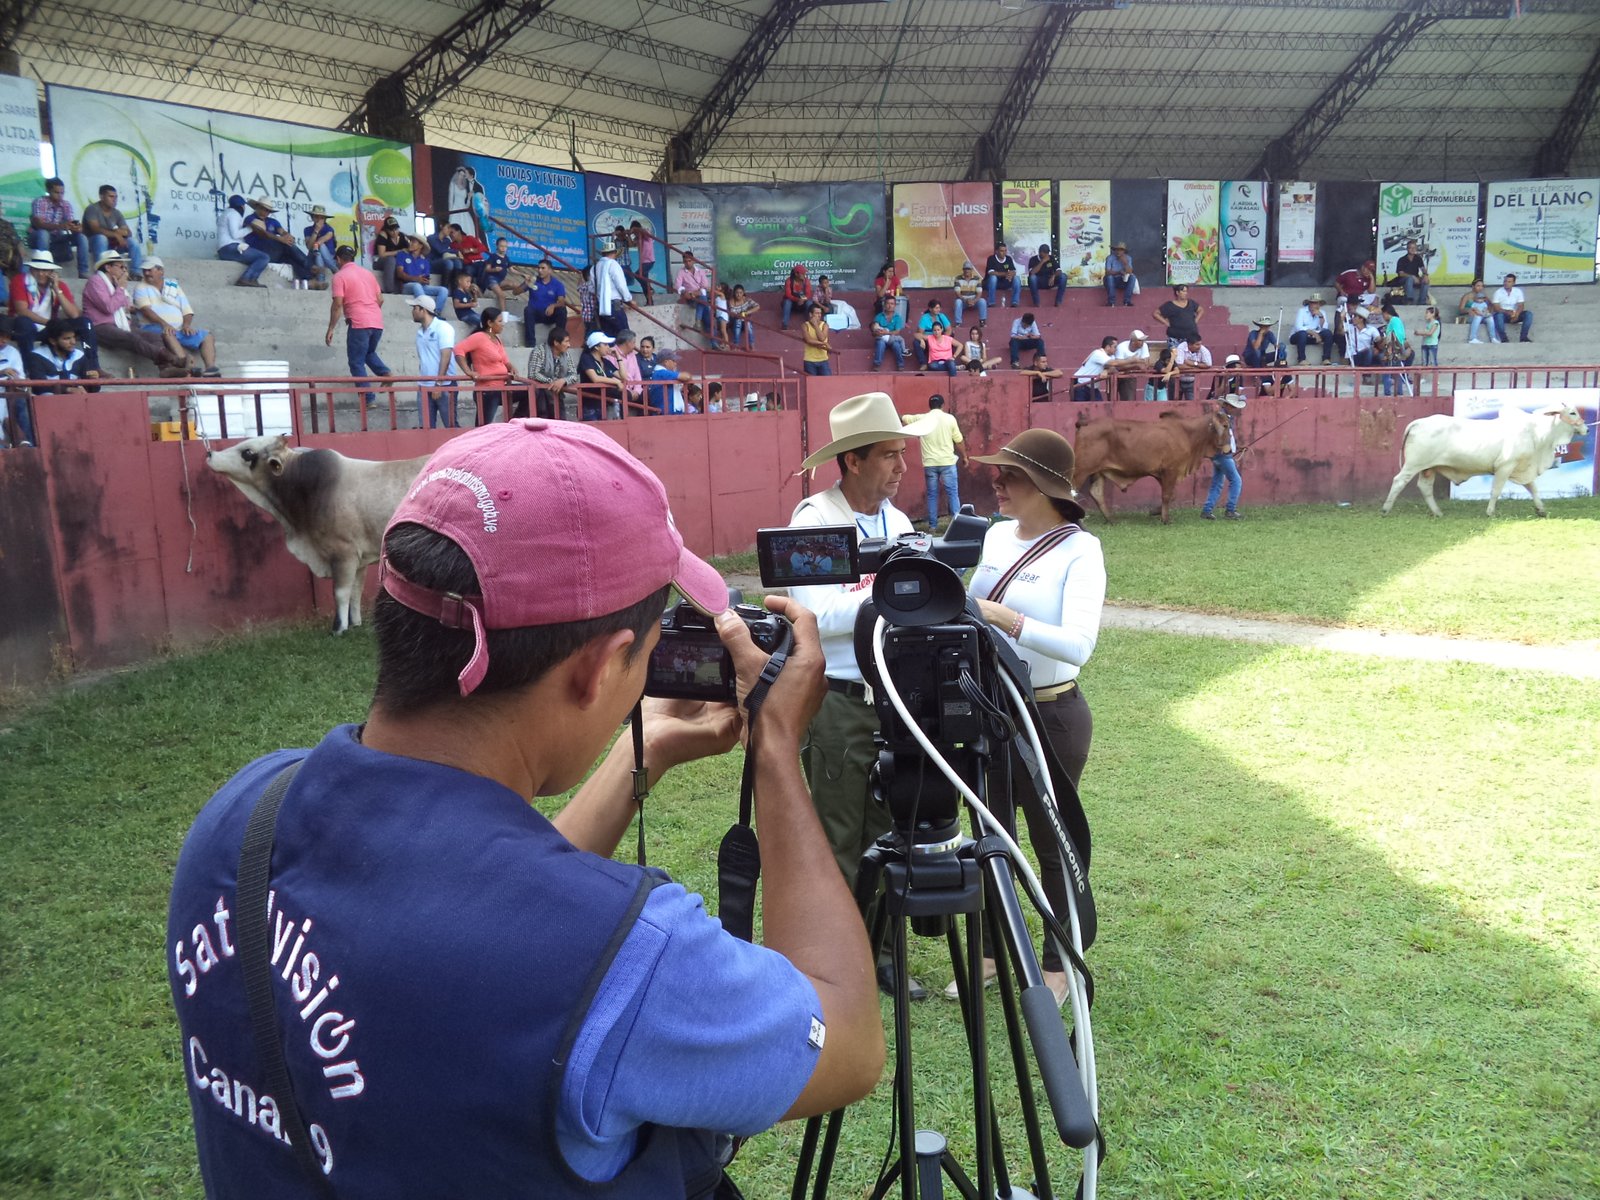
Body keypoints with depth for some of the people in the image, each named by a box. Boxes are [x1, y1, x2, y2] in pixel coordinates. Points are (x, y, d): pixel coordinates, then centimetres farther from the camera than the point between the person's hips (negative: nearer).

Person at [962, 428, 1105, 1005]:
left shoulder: (1079, 550, -16)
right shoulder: (997, 534, 4)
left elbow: (1078, 644, -28)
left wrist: (1001, 616, -36)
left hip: (1051, 715, -6)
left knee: (1053, 843, 9)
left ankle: (1057, 967, 28)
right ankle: (990, 950, 36)